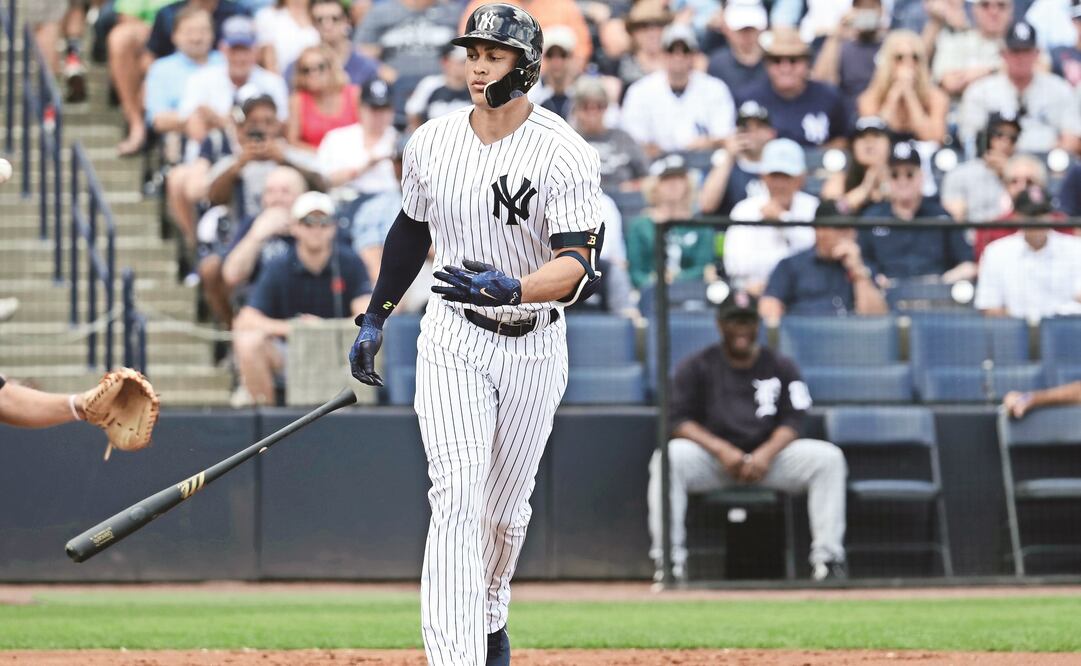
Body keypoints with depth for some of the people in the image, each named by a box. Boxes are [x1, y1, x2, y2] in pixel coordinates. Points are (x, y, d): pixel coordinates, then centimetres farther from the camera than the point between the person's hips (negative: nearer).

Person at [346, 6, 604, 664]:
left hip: (534, 344, -1)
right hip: (453, 340, 1)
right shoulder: (432, 143, -2)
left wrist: (511, 288, -41)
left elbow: (577, 264, -23)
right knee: (458, 496, -15)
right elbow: (411, 231, 15)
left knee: (505, 507, 13)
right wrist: (376, 317, 17)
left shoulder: (564, 154, -15)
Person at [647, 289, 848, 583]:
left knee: (828, 457, -22)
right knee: (669, 457, -33)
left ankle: (827, 558, -23)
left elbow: (793, 421, 2)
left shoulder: (781, 367, 10)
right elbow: (678, 420, -4)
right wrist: (722, 450, -19)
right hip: (711, 457, -1)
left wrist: (766, 453, -18)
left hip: (769, 456, 2)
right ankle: (669, 561, -30)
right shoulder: (697, 367, 5)